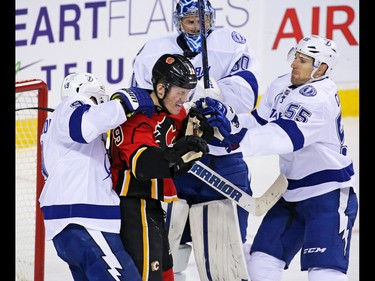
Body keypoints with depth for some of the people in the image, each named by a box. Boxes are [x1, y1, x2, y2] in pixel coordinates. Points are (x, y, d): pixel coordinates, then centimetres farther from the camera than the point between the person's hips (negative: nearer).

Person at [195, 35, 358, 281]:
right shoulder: (282, 86, 3)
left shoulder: (319, 98, -25)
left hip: (329, 194, -9)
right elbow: (259, 123, 7)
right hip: (294, 192, 9)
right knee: (262, 260, 6)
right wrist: (224, 116, -10)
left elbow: (284, 138, -36)